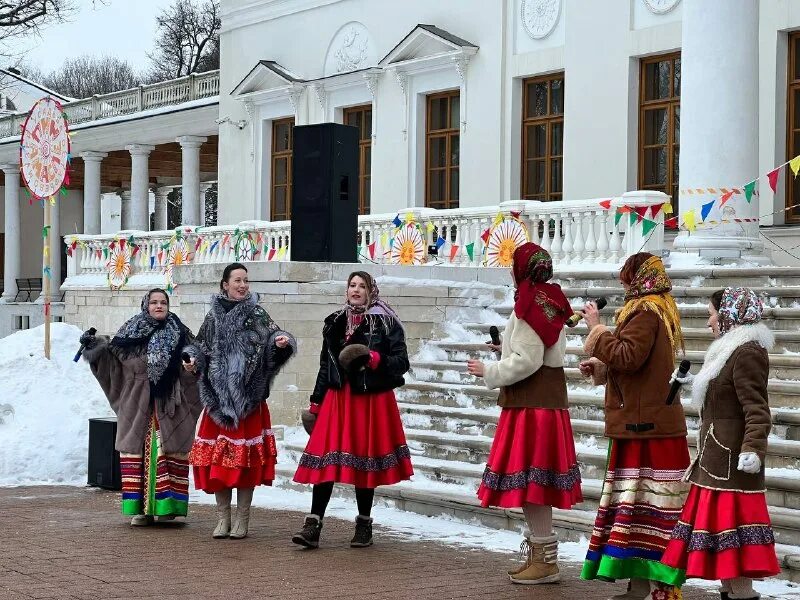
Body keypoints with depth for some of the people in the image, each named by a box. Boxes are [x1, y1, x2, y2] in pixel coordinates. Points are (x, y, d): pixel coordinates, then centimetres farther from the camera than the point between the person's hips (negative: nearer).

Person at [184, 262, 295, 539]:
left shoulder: (257, 315, 4)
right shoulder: (214, 317, 10)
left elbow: (274, 337, -7)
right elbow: (202, 348, 15)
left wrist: (281, 342, -29)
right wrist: (192, 361, -4)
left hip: (249, 399, -2)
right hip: (218, 397, 2)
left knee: (247, 460, -2)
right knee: (216, 461, 1)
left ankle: (242, 520, 8)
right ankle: (222, 518, 13)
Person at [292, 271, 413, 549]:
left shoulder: (386, 323, -1)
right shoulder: (335, 323, 12)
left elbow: (401, 362, -4)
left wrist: (376, 359, -21)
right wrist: (316, 402, 16)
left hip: (372, 401, -3)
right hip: (337, 399, 3)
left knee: (364, 460, 4)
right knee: (325, 460, -5)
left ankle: (364, 525, 18)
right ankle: (313, 526, -7)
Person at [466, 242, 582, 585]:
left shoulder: (528, 307, -14)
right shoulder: (549, 303, 14)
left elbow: (526, 362, -19)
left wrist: (488, 371, -8)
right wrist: (508, 348, 19)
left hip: (530, 406, -10)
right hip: (547, 402, 10)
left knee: (529, 482, -7)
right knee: (535, 484, 13)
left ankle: (546, 562, -6)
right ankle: (538, 555, 18)